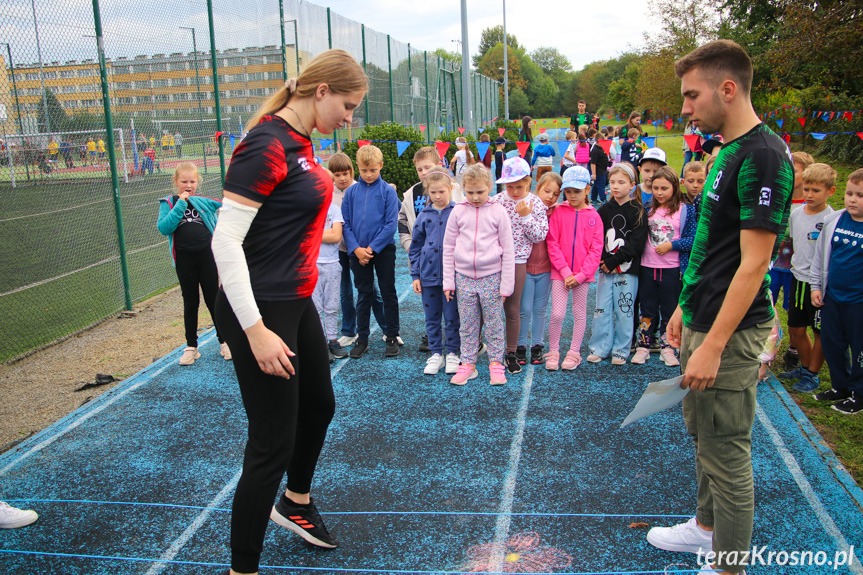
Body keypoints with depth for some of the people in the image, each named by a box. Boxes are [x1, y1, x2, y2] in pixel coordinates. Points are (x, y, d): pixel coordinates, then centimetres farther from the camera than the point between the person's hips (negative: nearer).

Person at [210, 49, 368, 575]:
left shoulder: (301, 142, 9)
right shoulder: (267, 146, -20)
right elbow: (225, 241, -23)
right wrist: (256, 332, -25)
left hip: (297, 303, 10)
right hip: (262, 312, -10)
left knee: (319, 404, 25)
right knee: (273, 445, -2)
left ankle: (296, 502, 51)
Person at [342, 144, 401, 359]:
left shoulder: (387, 191, -6)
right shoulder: (351, 192, 2)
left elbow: (391, 224, -10)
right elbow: (346, 223, 1)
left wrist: (372, 247, -14)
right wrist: (355, 248, -12)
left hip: (384, 250, -2)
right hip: (358, 251, 2)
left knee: (388, 293, 7)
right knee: (364, 295, 11)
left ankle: (392, 337, 17)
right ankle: (362, 339, 19)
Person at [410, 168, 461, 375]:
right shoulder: (424, 216, 4)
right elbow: (415, 247, 9)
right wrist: (415, 275, 5)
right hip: (428, 275, 3)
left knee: (452, 317, 6)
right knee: (432, 318, 11)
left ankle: (452, 354, 21)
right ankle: (436, 354, 24)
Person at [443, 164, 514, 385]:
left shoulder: (498, 212, -4)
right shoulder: (458, 212, 1)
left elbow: (508, 251, -2)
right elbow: (448, 248, 6)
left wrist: (506, 284, -4)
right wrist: (448, 282, 3)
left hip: (491, 277, -2)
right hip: (463, 277, 2)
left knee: (494, 324, 7)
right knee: (467, 326, 9)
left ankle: (496, 364, 19)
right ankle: (468, 365, 19)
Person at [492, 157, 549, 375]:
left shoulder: (536, 204, -1)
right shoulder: (496, 201, 0)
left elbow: (540, 236, -4)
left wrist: (525, 217, -14)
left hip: (518, 262, -1)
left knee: (512, 310, 6)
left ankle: (511, 353, 20)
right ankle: (494, 351, 18)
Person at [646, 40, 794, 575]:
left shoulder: (763, 156, -19)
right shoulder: (729, 152, 11)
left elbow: (753, 263, -22)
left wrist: (713, 345, -22)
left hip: (731, 331, -10)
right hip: (704, 320, 10)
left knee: (726, 450, 3)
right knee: (703, 433, 22)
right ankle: (707, 526, 40)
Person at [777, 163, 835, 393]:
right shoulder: (796, 213, 3)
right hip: (798, 279, 6)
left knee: (820, 331, 8)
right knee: (796, 328, 15)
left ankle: (813, 376, 21)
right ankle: (805, 367, 35)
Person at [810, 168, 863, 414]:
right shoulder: (833, 221, 0)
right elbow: (820, 255, 11)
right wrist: (816, 285, 9)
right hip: (832, 297, 5)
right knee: (831, 343, 15)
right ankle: (840, 387, 33)